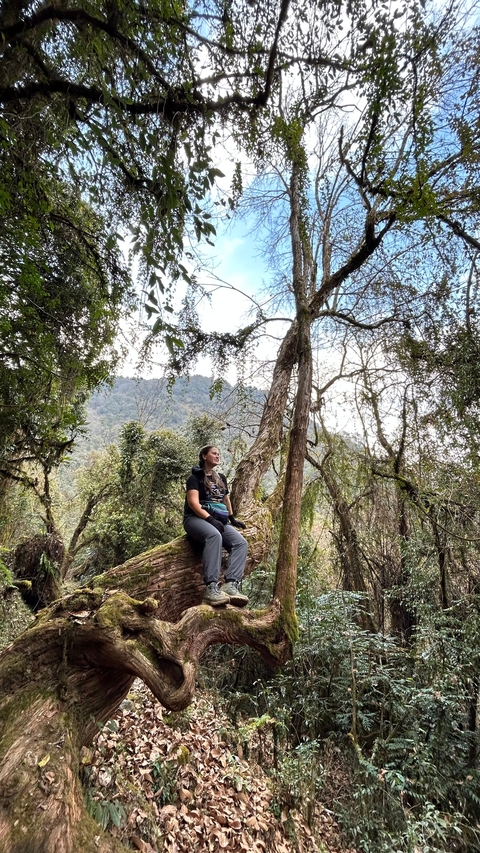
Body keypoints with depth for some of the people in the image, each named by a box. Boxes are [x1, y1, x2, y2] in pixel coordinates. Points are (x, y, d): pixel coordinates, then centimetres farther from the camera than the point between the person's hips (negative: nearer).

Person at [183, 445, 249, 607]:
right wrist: (210, 519, -23)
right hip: (196, 518, -6)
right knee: (214, 535, -39)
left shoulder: (221, 478, 22)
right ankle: (211, 587, -45)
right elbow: (193, 503, -12)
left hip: (219, 520, 6)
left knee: (241, 542, -22)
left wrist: (232, 518, 32)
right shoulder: (195, 477, 2)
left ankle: (231, 585, -37)